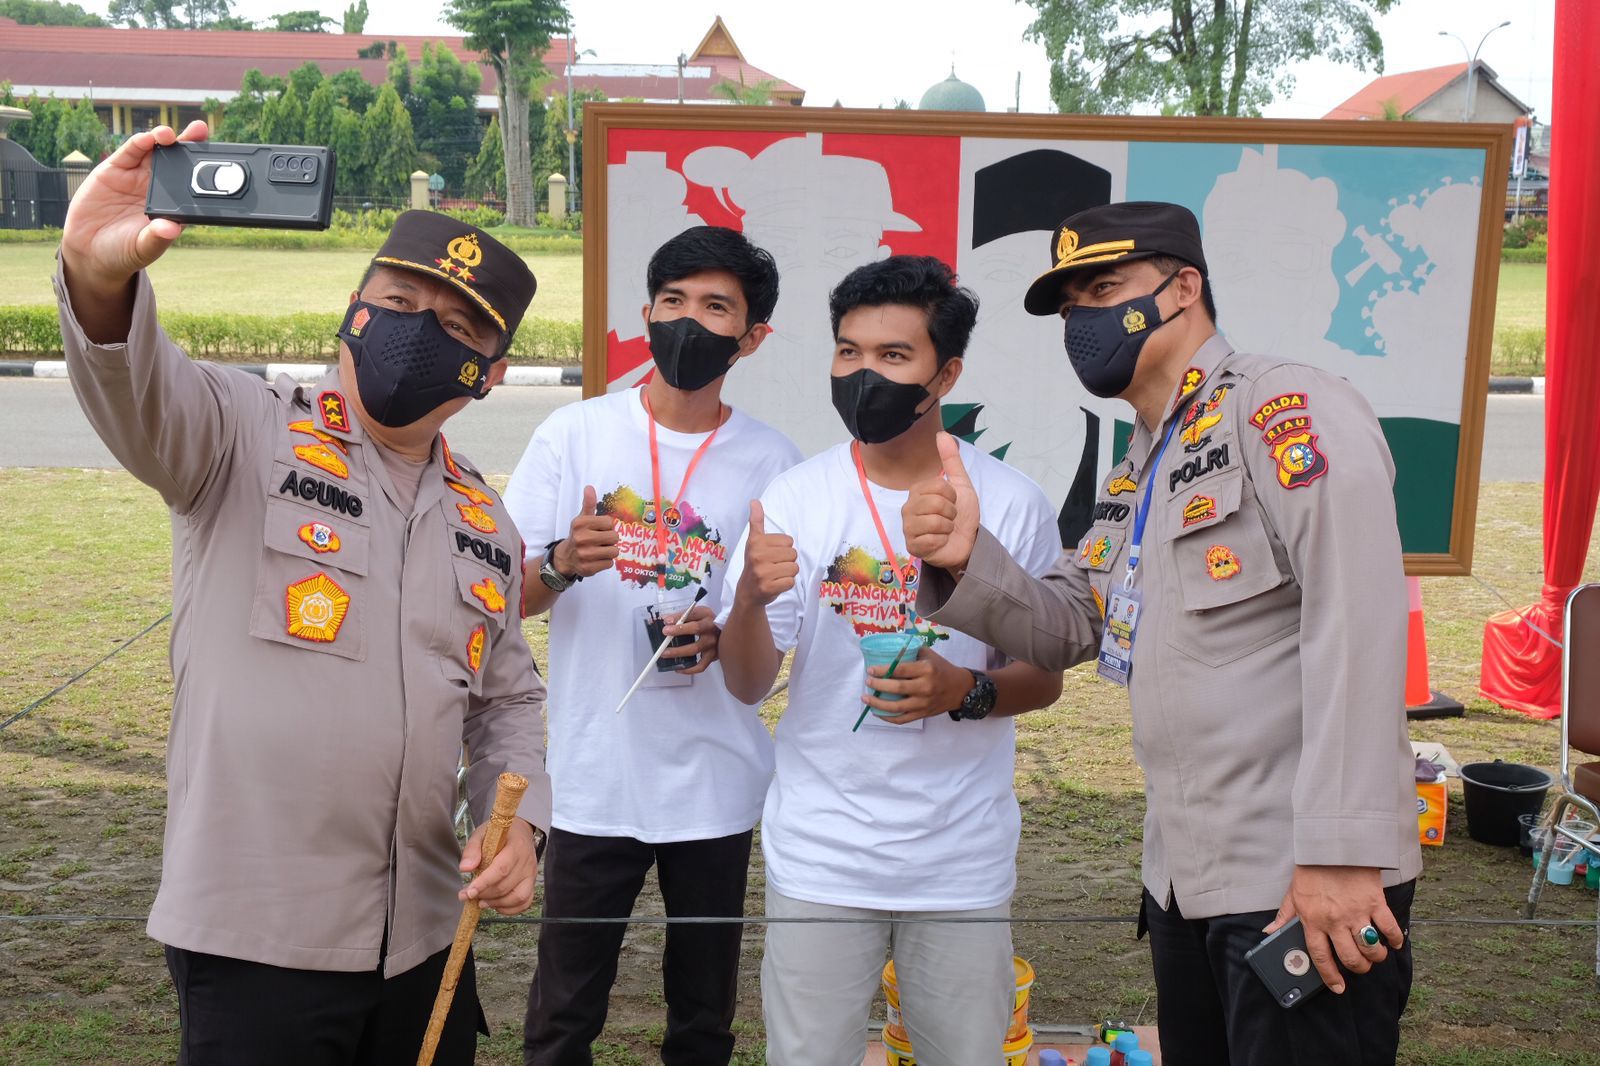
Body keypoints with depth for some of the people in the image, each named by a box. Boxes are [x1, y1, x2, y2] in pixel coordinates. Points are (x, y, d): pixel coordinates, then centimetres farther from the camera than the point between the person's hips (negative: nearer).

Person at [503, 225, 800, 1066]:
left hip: (717, 781, 1)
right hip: (594, 777, -1)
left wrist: (725, 635, -14)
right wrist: (562, 565, -21)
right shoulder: (574, 435, -1)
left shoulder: (772, 462, 0)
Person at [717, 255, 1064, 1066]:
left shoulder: (1013, 505, -5)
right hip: (820, 856, 0)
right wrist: (749, 599, -25)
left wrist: (964, 691, -17)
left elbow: (1043, 679, 3)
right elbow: (748, 686, -4)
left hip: (964, 862, 0)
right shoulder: (793, 501, -4)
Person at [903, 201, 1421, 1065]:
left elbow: (1355, 627, -20)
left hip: (1309, 884, -9)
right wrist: (967, 560, -5)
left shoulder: (1285, 410, -12)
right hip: (1184, 880, 9)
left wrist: (1342, 852, -25)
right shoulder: (1136, 473, 16)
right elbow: (1066, 625, 15)